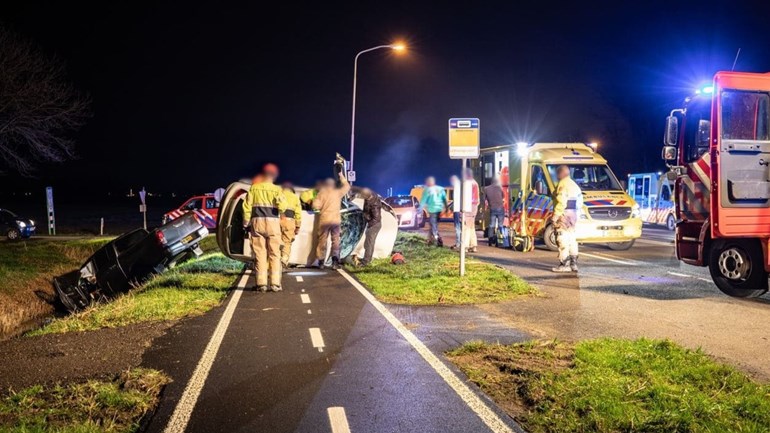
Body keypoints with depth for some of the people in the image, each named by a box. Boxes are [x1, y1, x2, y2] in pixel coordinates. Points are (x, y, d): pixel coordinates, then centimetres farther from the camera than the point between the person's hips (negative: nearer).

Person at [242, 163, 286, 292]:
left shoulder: (254, 187, 5)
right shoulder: (276, 189, -1)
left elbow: (247, 206, 2)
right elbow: (282, 205, -16)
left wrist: (246, 223, 8)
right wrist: (281, 212, 6)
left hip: (257, 222, 1)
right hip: (273, 222, -1)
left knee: (260, 254, 4)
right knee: (274, 254, 5)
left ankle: (261, 283, 1)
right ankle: (275, 283, 1)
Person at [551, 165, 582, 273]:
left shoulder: (563, 184, -12)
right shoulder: (574, 184, 20)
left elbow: (561, 202, -22)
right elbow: (580, 201, 18)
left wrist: (555, 215, -19)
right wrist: (576, 214, 19)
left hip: (564, 214, -10)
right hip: (573, 214, 10)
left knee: (563, 240, -9)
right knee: (571, 239, 13)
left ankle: (564, 264, -10)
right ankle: (573, 263, 15)